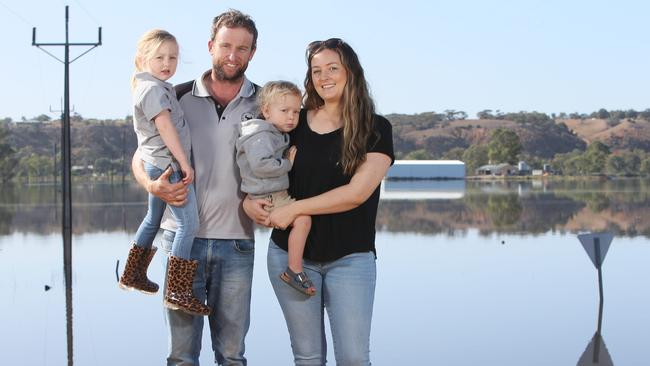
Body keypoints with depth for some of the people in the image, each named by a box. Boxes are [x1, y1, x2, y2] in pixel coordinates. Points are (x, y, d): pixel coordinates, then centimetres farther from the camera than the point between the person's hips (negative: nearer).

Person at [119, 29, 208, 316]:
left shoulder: (146, 88, 18)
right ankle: (177, 293, -17)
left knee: (153, 218, 25)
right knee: (189, 223, -14)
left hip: (157, 165, 11)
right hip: (168, 165, -11)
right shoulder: (154, 89, -14)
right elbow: (165, 127, -20)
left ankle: (133, 275, 38)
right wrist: (184, 163, -20)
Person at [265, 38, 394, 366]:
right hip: (291, 252, 3)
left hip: (350, 258, -2)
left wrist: (293, 209, -16)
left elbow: (357, 192, -15)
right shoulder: (294, 122, 5)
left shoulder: (376, 129, -4)